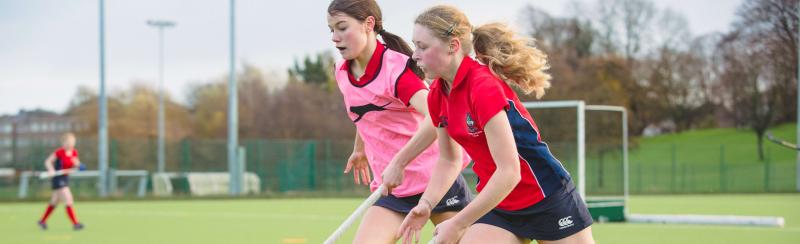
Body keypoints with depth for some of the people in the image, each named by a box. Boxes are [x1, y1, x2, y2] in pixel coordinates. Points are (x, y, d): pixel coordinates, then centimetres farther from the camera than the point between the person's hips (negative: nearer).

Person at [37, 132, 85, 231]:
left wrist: (77, 165, -11)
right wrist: (51, 170, -29)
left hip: (65, 178, 8)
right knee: (69, 201, -15)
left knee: (54, 202, 20)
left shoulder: (74, 153, 0)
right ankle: (75, 223, -13)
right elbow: (48, 161, -11)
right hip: (58, 178, -8)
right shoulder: (59, 152, -18)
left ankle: (42, 221, 36)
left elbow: (75, 165, 12)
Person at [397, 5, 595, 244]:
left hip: (548, 200, -7)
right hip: (498, 206, 7)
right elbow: (448, 161, 11)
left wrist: (457, 225, -26)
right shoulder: (436, 96, -1)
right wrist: (425, 205, -6)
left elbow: (509, 172, -29)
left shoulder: (484, 88, -25)